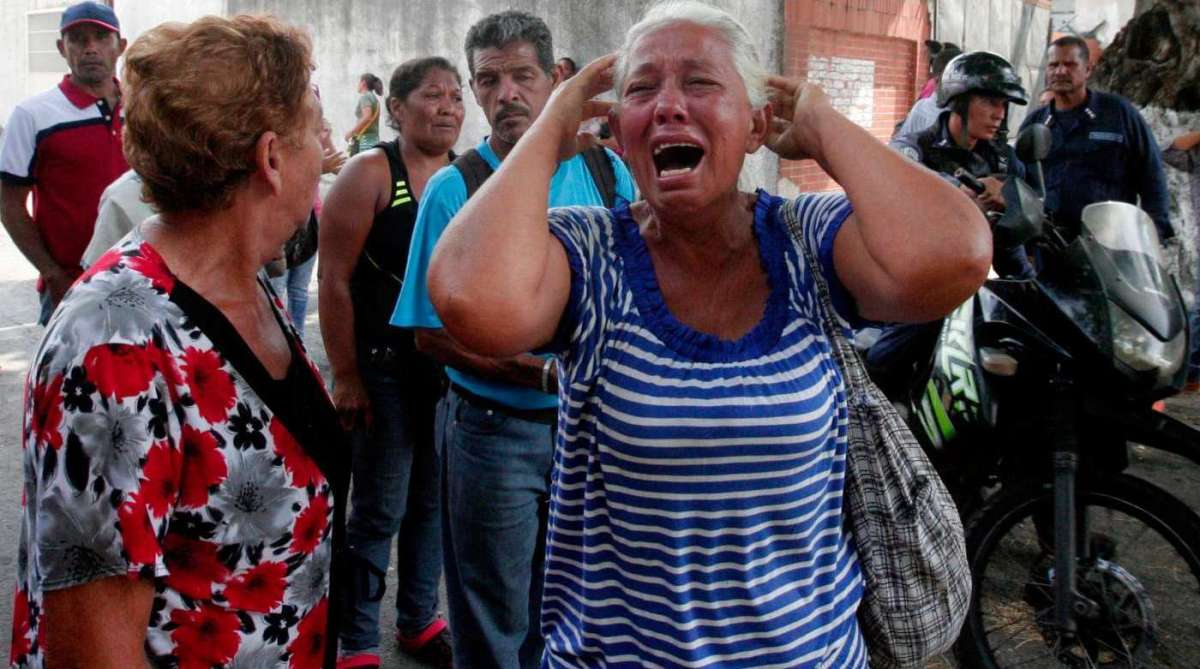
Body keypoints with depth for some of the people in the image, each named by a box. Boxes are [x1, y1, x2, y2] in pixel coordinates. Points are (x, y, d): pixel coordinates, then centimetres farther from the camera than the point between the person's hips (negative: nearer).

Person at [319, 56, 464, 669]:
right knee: (379, 511, 2)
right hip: (384, 371, -5)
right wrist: (345, 377, -13)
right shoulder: (370, 173, -9)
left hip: (452, 369, 5)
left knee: (434, 502, 15)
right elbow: (334, 281, -10)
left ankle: (419, 620, 33)